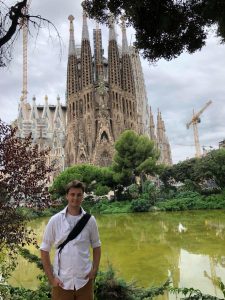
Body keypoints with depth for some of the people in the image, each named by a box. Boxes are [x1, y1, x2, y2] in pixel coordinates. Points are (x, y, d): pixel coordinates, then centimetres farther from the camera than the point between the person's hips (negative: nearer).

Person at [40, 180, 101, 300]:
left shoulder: (90, 220, -3)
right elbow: (44, 250, -1)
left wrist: (94, 270, -1)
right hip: (61, 281, -1)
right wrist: (51, 277, -4)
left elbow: (96, 246, 8)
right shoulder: (55, 220, -6)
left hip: (84, 280, 1)